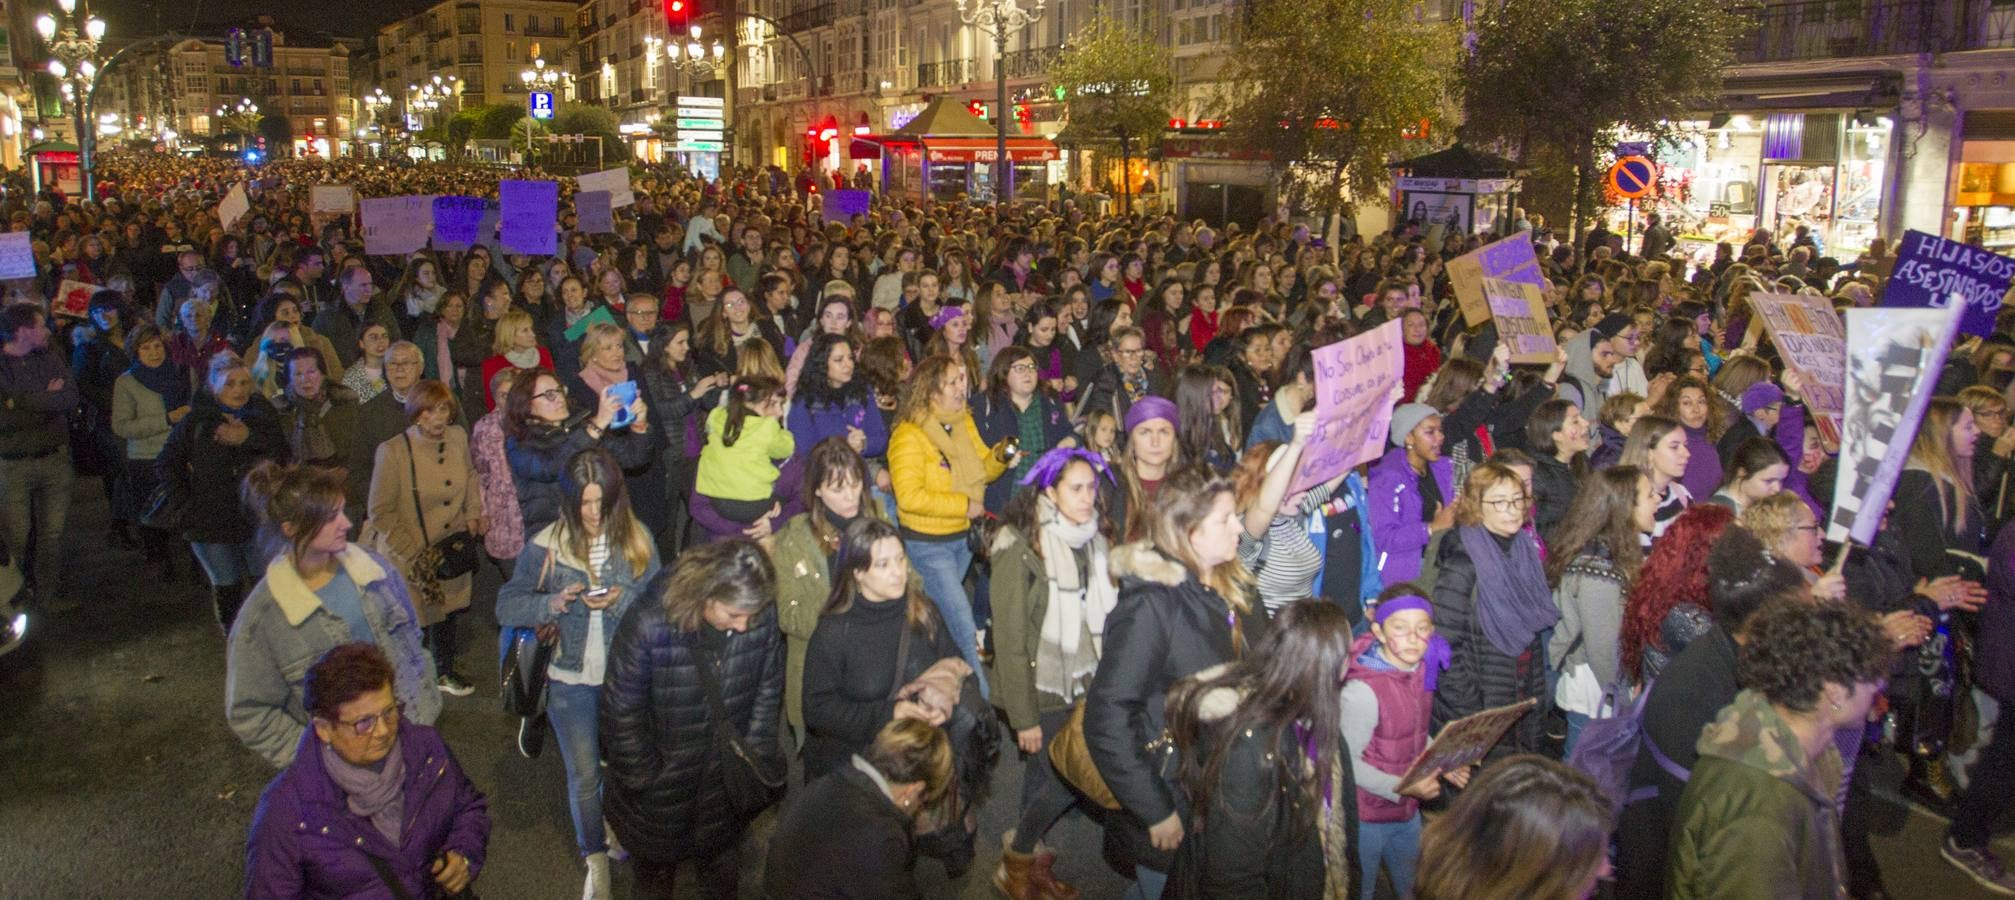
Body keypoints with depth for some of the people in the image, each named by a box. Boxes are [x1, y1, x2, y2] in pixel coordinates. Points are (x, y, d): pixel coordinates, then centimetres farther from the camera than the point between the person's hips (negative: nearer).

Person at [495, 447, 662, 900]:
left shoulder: (637, 540, -8)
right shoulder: (545, 545, -11)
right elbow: (505, 607, -7)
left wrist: (621, 599, -25)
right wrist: (552, 603, -24)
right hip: (570, 677, -1)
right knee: (584, 775, 9)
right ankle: (596, 862, 31)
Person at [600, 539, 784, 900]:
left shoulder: (762, 619, -20)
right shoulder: (646, 627, -30)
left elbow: (768, 690, -4)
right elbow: (621, 714, -18)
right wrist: (644, 782, -12)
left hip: (728, 785, 2)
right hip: (661, 794, -2)